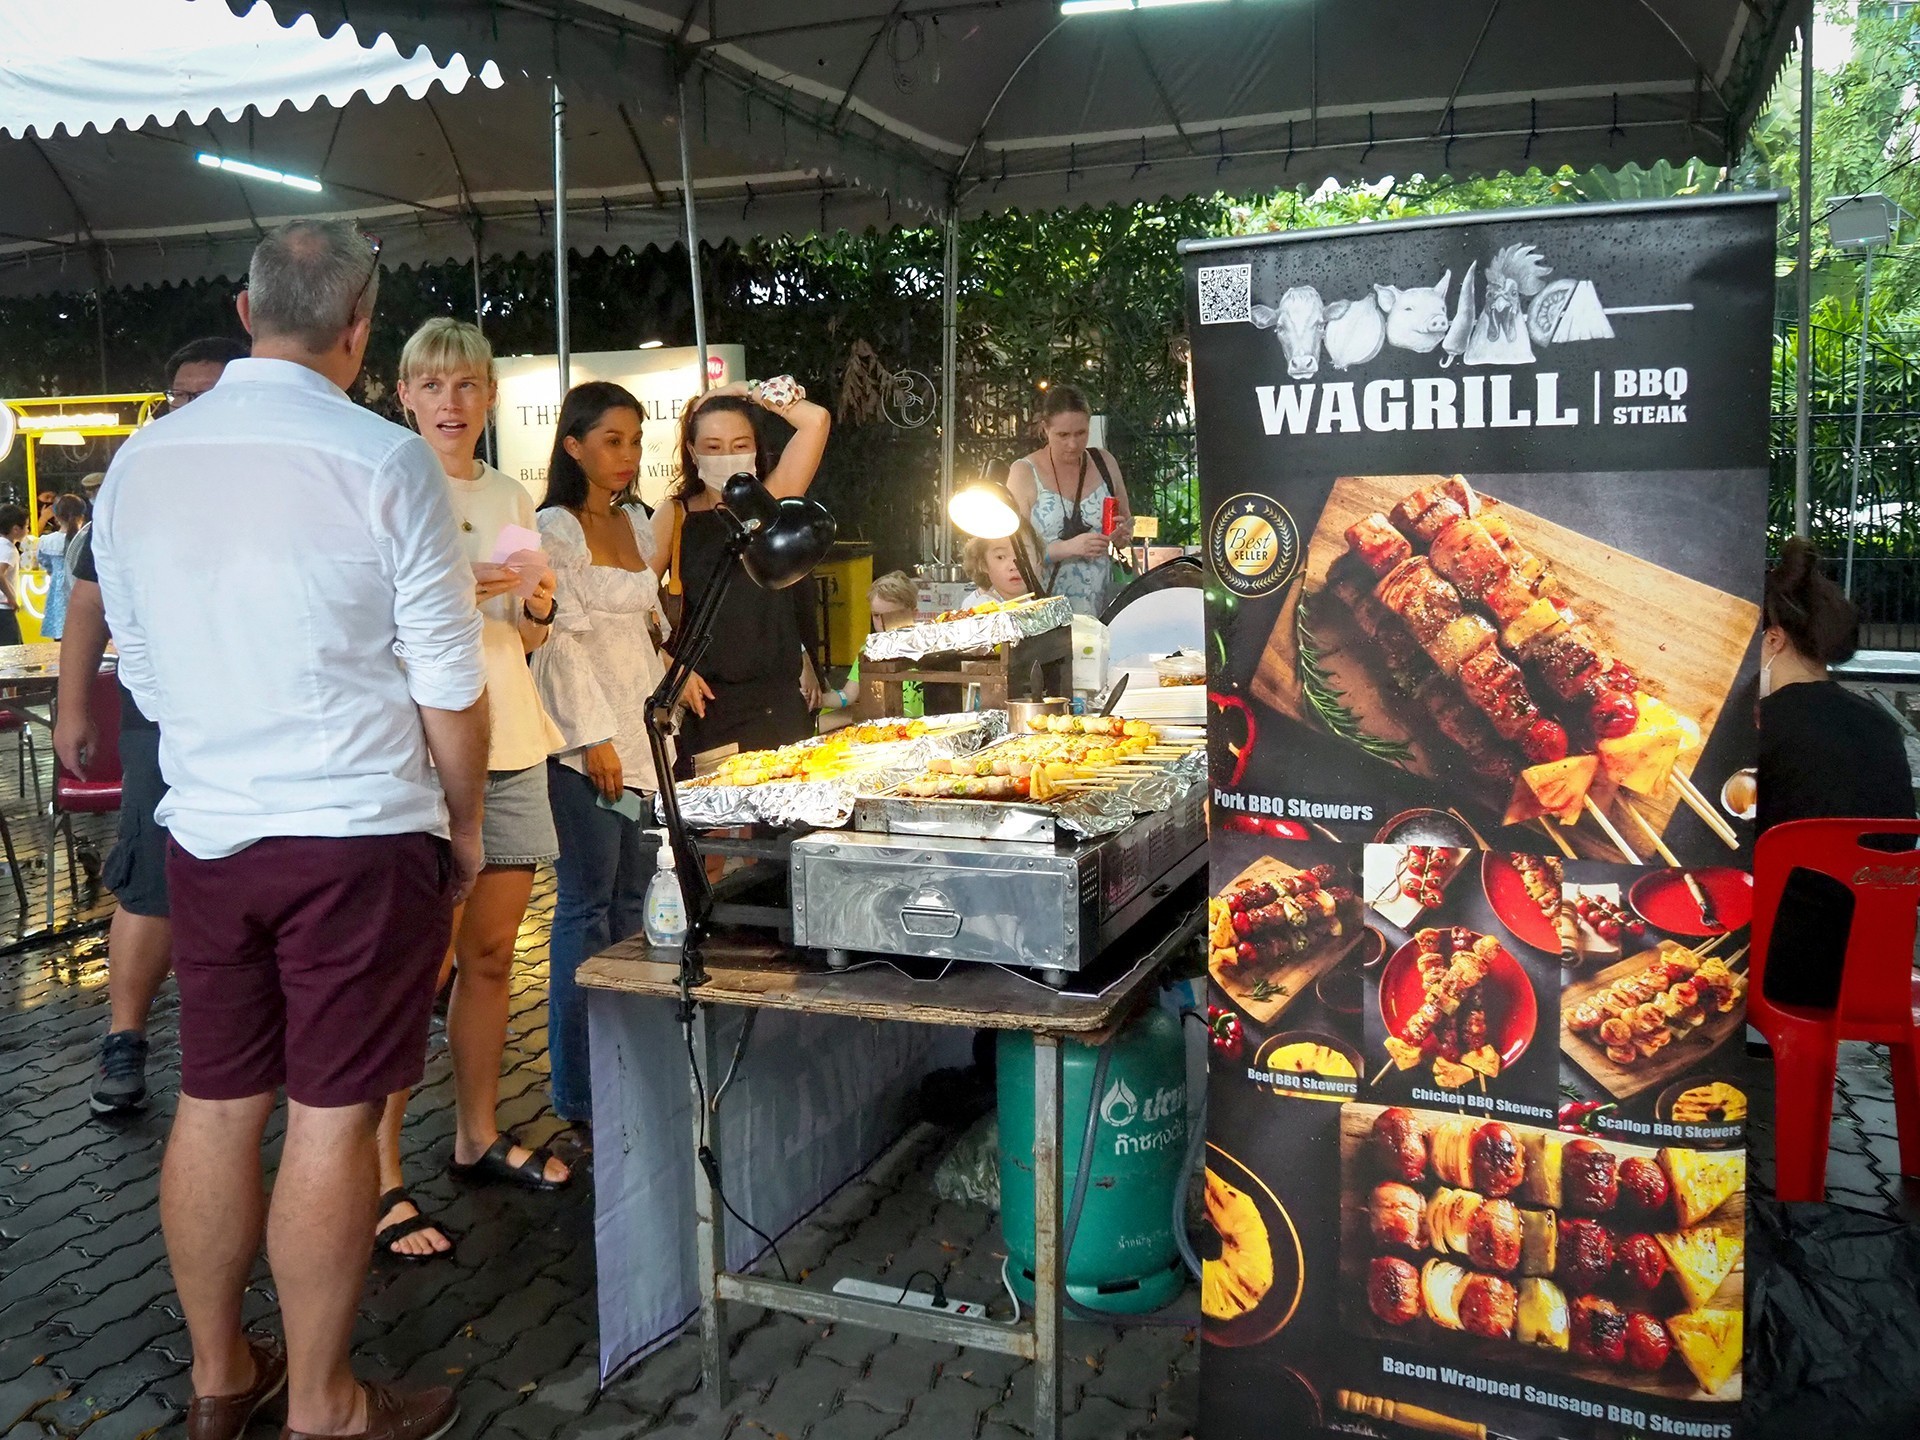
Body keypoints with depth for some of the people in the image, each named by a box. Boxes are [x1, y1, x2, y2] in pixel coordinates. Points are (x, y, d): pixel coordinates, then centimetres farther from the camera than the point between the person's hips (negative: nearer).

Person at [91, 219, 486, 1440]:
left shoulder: (141, 461, 4)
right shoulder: (385, 461, -12)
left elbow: (142, 672, 12)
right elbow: (450, 685, -9)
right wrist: (466, 826, 4)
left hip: (206, 830, 5)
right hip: (358, 834, -5)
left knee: (217, 1104, 14)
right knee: (332, 1116, 3)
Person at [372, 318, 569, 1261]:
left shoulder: (511, 500, 15)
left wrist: (537, 607, 0)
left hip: (509, 745, 6)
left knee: (491, 954, 12)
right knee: (420, 963, -6)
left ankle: (478, 1136, 27)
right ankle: (381, 1179, 4)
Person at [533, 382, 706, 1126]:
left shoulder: (635, 521, 15)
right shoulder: (554, 528, -7)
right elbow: (561, 639, -12)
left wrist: (676, 673, 11)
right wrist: (594, 736, -15)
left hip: (644, 728, 7)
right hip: (586, 738, -7)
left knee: (633, 897, 10)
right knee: (587, 905, -4)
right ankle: (577, 1090, 4)